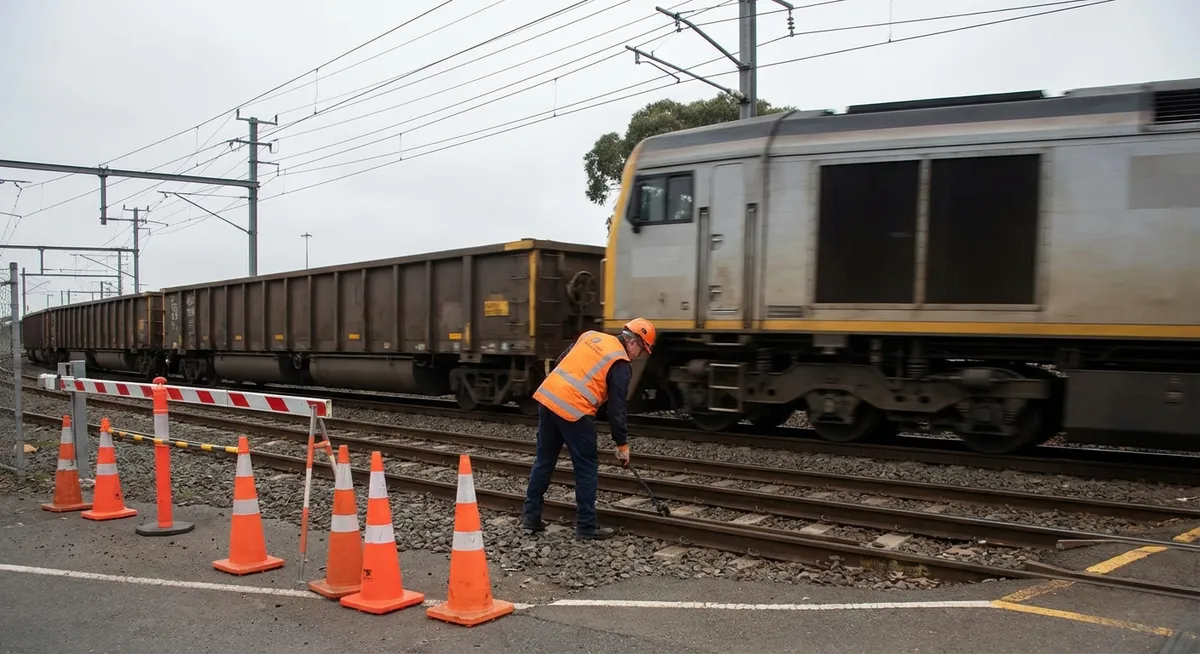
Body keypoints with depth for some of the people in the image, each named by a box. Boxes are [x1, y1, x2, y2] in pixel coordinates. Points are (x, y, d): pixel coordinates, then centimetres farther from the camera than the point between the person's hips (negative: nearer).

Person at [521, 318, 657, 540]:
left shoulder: (590, 336, 18)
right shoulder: (621, 364, -2)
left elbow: (558, 363, 21)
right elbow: (617, 409, -3)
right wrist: (622, 444, 4)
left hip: (546, 397, 7)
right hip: (573, 410, -7)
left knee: (544, 461, 18)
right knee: (587, 468, 5)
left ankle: (531, 515, 25)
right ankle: (586, 527, 10)